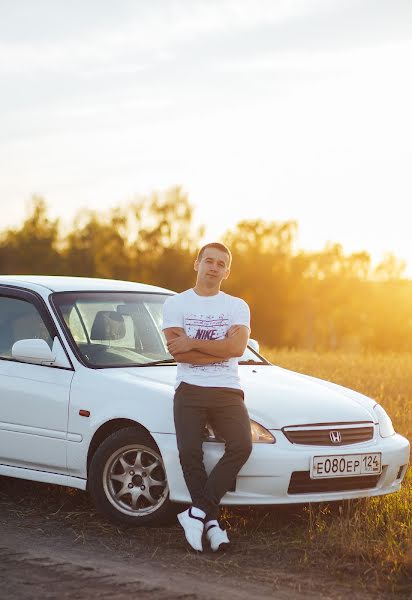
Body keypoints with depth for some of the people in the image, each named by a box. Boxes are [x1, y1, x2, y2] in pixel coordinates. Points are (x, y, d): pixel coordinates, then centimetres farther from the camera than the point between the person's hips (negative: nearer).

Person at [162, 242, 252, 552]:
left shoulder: (237, 307, 13)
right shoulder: (176, 304, 9)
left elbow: (237, 347, -7)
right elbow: (178, 353, -5)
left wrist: (192, 343, -8)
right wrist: (220, 349, -6)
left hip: (227, 391, 1)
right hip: (190, 390, -1)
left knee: (241, 445, -25)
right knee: (190, 452, -23)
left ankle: (198, 511, -18)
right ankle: (212, 520, -9)